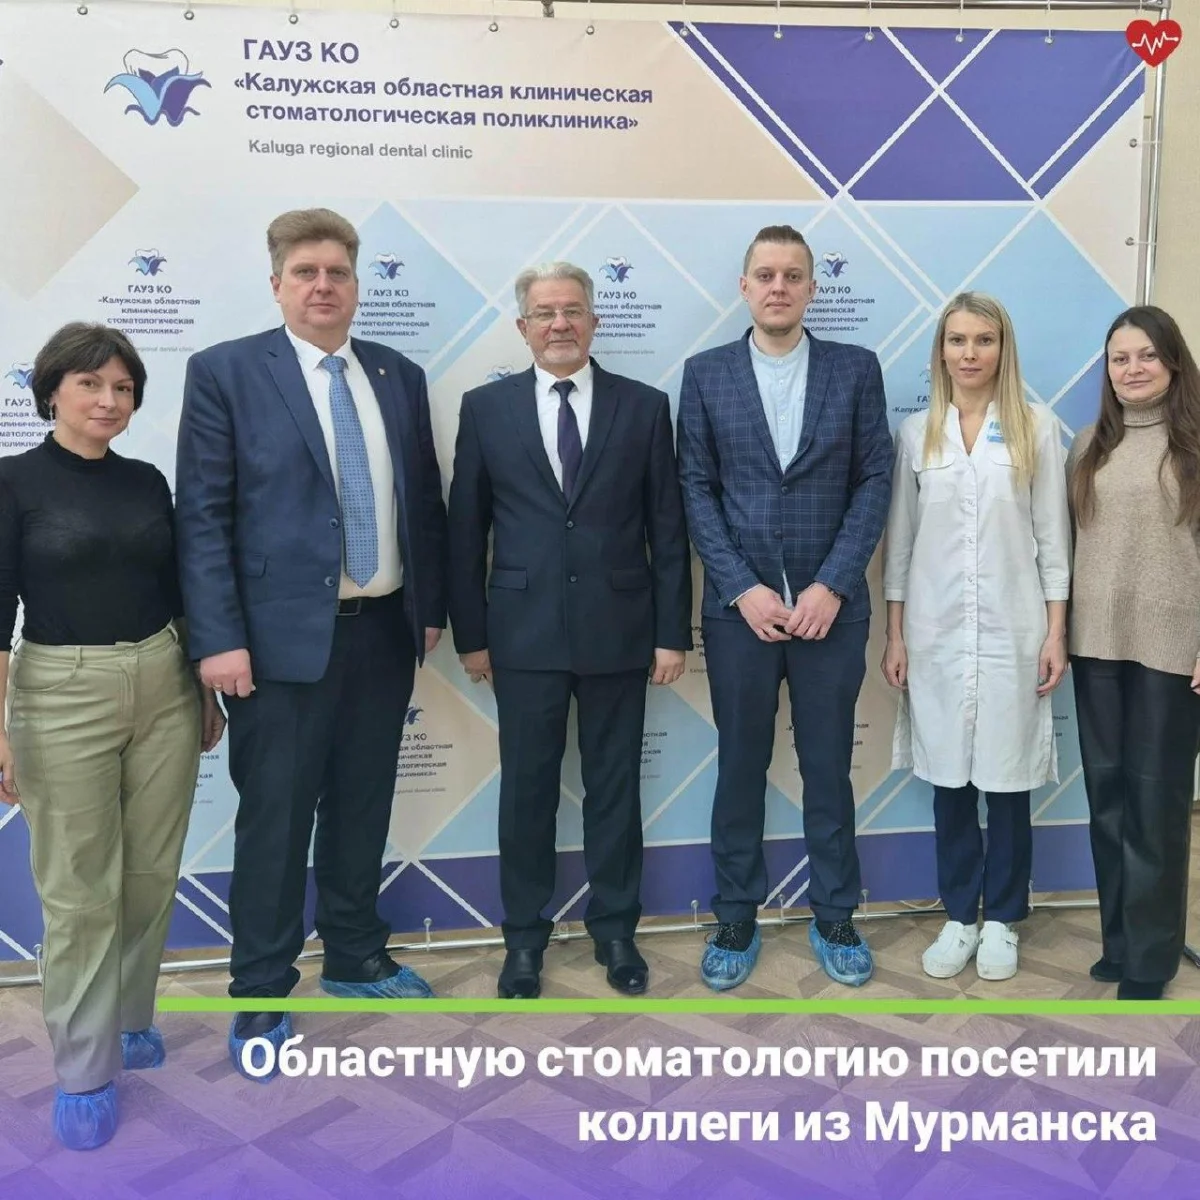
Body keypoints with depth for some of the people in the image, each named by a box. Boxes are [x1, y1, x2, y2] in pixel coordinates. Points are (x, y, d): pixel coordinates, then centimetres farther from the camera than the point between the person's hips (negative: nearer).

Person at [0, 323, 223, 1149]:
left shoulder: (147, 482, 8)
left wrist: (208, 689, 14)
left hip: (165, 688, 5)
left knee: (152, 875, 12)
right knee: (80, 891, 3)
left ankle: (128, 1022, 32)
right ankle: (83, 1070, 18)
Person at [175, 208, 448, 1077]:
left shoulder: (400, 376, 10)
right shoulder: (225, 372, -3)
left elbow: (425, 500, 13)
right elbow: (203, 515, -7)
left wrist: (432, 607, 9)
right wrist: (220, 639, -13)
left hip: (385, 631, 5)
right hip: (284, 636, -4)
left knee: (362, 808, 16)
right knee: (276, 821, 4)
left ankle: (355, 957, 34)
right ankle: (261, 995, 21)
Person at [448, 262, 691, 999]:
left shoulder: (644, 407, 2)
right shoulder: (486, 408, 3)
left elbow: (668, 528, 2)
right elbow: (466, 530, 4)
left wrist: (673, 632, -1)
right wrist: (470, 633, 2)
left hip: (619, 631, 0)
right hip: (524, 633, 0)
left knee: (615, 785, 11)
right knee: (527, 788, 9)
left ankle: (616, 930, 27)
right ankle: (525, 937, 25)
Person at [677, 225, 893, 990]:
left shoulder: (857, 369, 3)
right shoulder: (706, 374, 3)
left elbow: (875, 480, -1)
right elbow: (697, 490, 0)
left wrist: (831, 586, -11)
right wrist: (743, 589, -10)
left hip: (832, 605, 0)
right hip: (739, 605, 0)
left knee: (829, 769, 10)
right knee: (740, 769, 10)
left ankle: (835, 920, 27)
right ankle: (737, 921, 25)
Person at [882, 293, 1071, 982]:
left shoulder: (1037, 427, 1)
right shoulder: (917, 433, 5)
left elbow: (1053, 535, 1)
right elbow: (900, 538, 7)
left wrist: (1057, 632, -3)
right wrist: (895, 634, 4)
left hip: (1012, 631, -1)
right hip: (936, 633, 2)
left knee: (1007, 779, 6)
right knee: (949, 779, 8)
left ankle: (1003, 920, 21)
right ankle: (960, 916, 22)